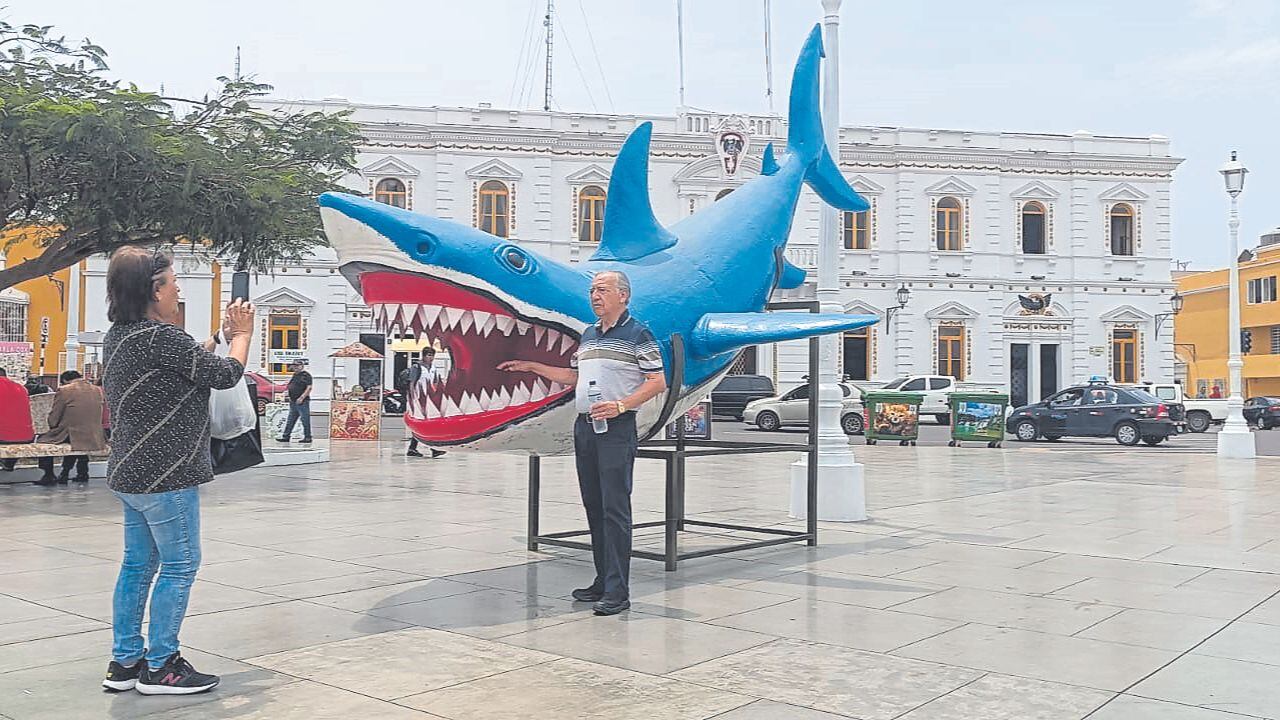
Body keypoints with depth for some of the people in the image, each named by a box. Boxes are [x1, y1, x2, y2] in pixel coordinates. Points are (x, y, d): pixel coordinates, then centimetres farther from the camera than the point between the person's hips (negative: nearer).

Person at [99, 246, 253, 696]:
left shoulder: (119, 336, 12)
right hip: (165, 474, -10)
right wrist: (242, 335, 1)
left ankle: (125, 662, 23)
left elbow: (189, 365, 16)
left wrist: (224, 337, 11)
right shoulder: (160, 337, -19)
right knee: (179, 565, 0)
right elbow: (224, 374, -15)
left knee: (138, 564, 15)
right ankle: (160, 667, 7)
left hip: (131, 473, 10)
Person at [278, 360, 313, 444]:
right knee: (290, 421, 12)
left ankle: (307, 438, -1)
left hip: (302, 402, -9)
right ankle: (286, 437, 16)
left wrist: (302, 397, -19)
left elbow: (309, 388, -15)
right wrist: (290, 397, 16)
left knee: (305, 420, -5)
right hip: (293, 402, 9)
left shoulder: (306, 375, -8)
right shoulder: (294, 375, 19)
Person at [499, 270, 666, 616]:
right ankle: (603, 581, 17)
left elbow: (658, 381, -8)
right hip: (584, 426, 8)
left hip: (616, 429, -8)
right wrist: (531, 366, 25)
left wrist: (620, 405, -18)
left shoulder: (637, 335, -4)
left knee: (615, 507, -9)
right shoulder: (588, 335, 19)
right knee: (594, 506, 9)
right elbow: (574, 376, 28)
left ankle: (618, 591, -8)